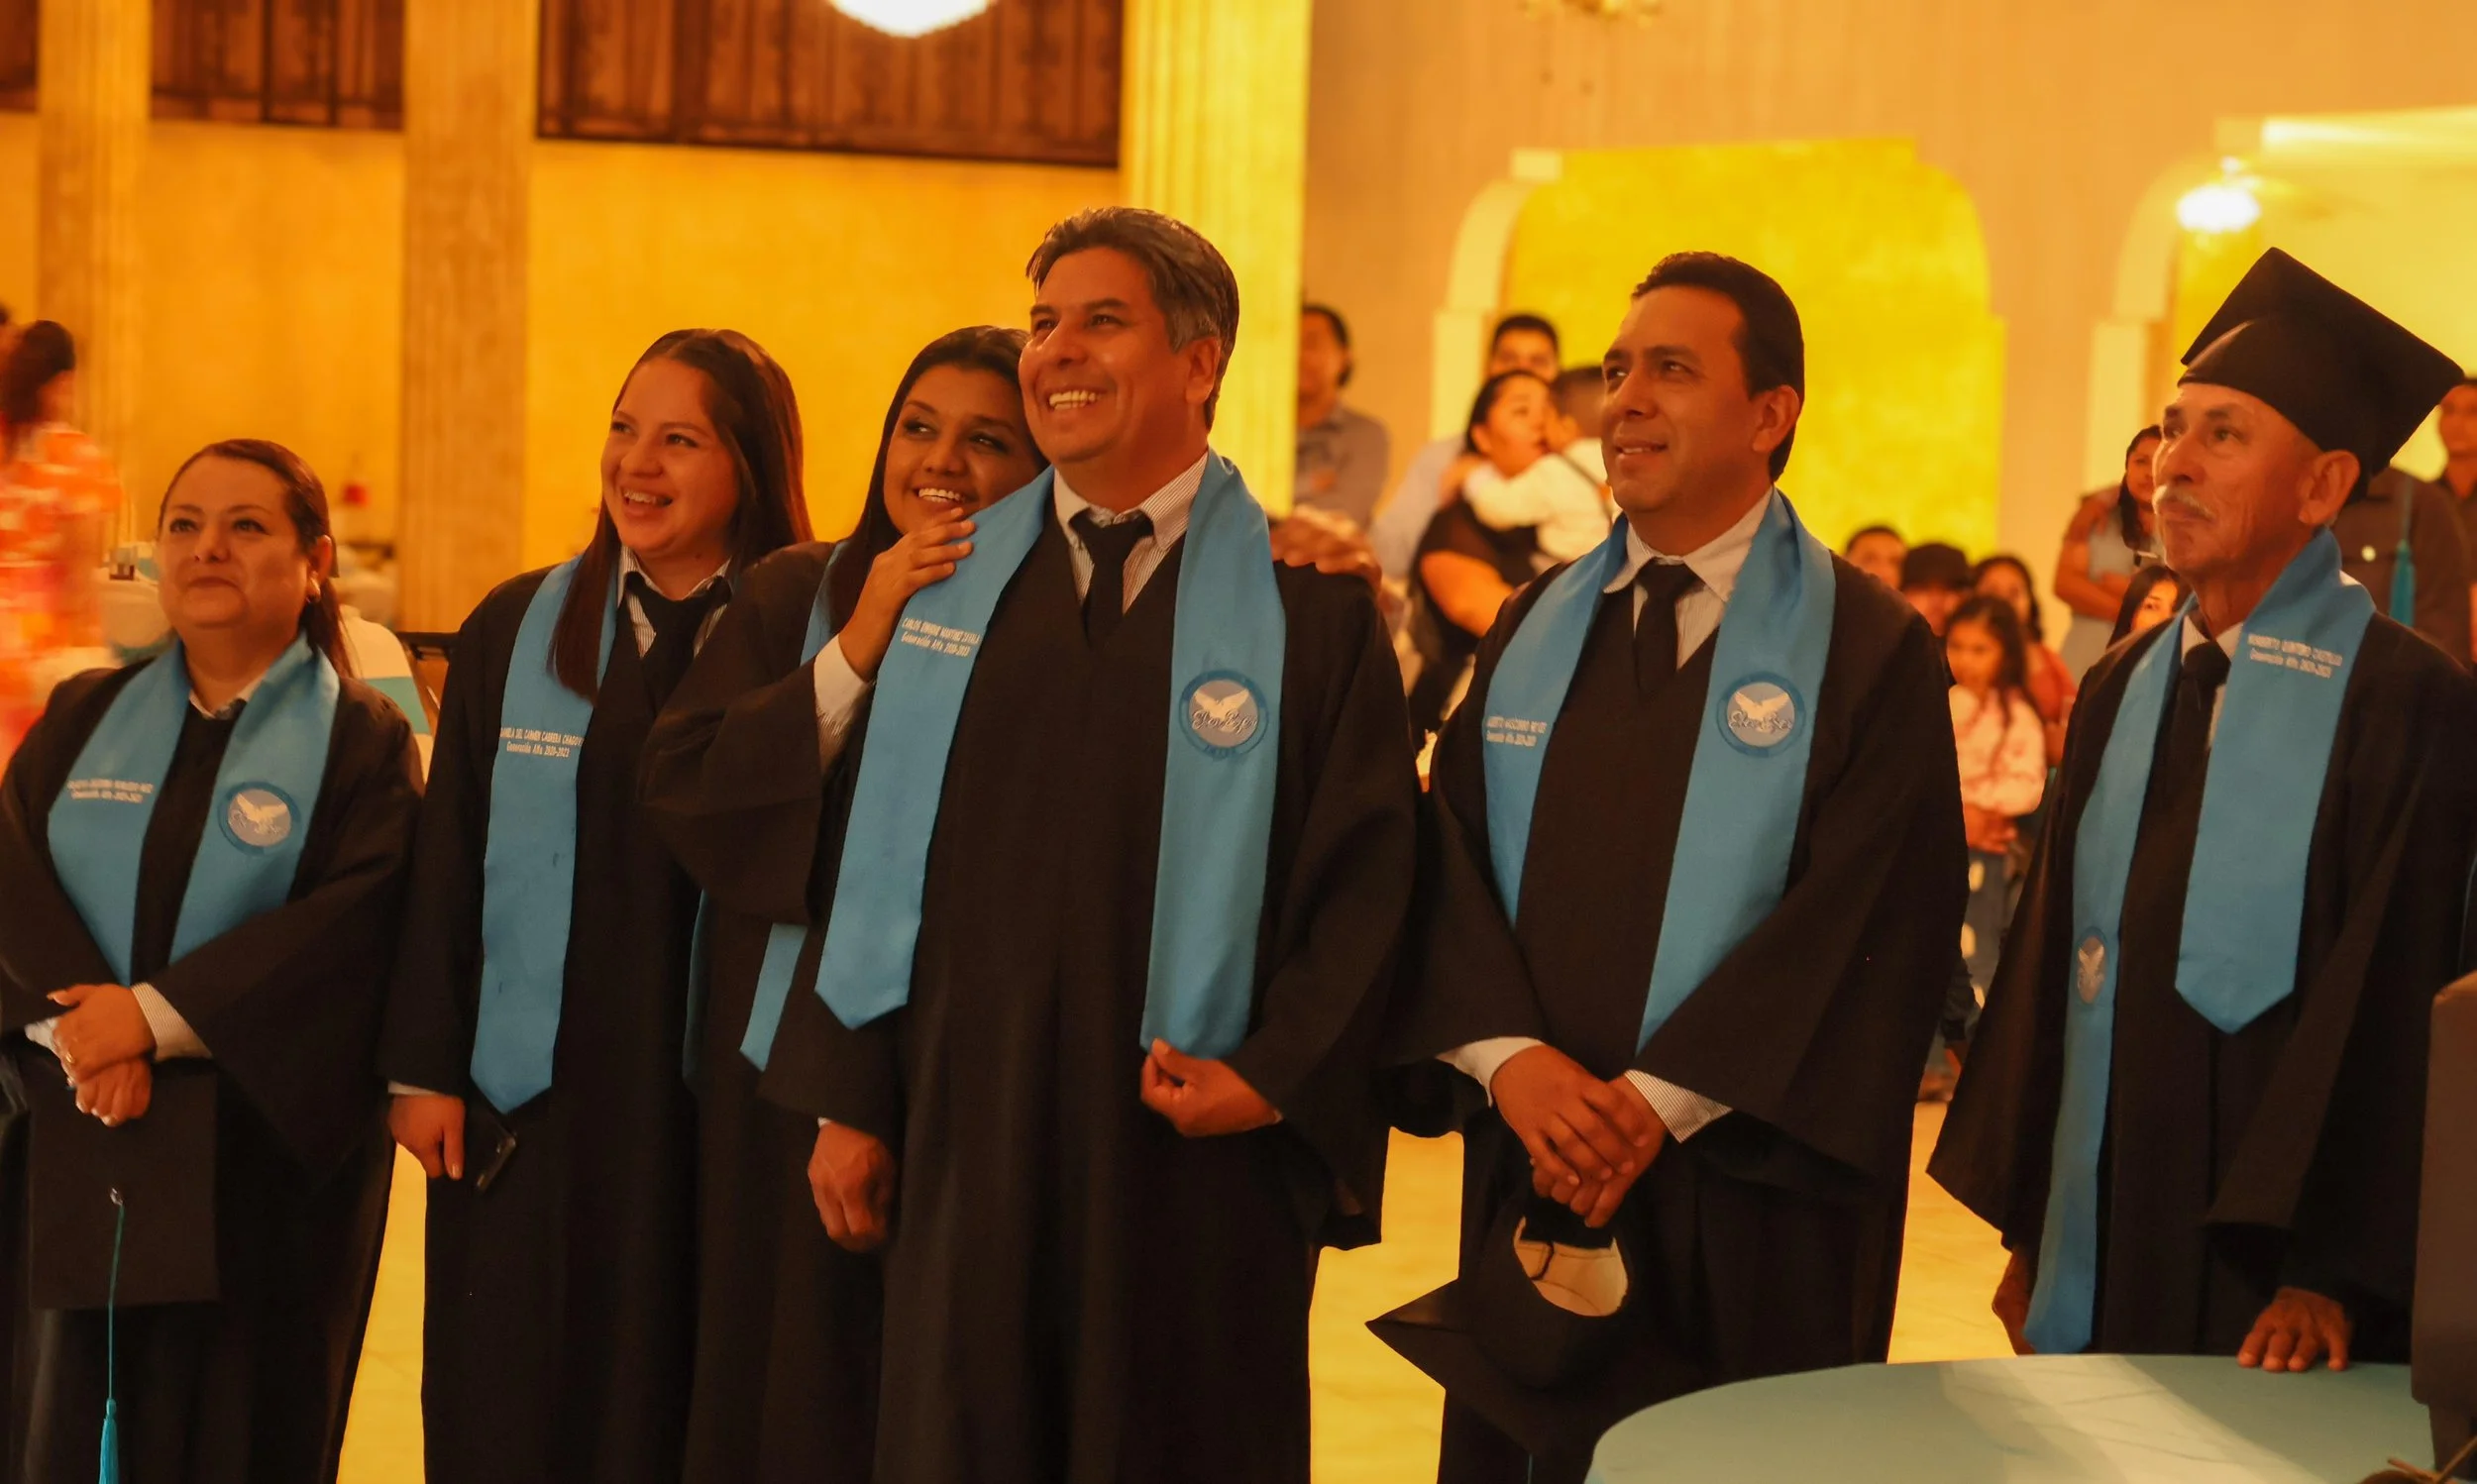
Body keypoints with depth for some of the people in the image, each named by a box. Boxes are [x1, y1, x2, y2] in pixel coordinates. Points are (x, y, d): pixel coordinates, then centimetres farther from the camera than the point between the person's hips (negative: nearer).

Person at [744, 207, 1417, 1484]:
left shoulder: (1308, 607, -1)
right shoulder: (948, 581, 9)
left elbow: (1365, 885, -4)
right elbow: (869, 851, 10)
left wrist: (1278, 1078, -15)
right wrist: (848, 1097, 7)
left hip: (1195, 1159, -3)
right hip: (961, 1149, 3)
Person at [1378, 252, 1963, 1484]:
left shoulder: (1869, 650, -2)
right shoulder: (1535, 631, 13)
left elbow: (1857, 920, -12)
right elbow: (1447, 864, 4)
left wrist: (1657, 1099, -18)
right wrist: (1508, 1056, -14)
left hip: (1748, 1208, -4)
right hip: (1530, 1190, 4)